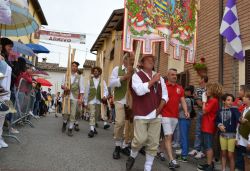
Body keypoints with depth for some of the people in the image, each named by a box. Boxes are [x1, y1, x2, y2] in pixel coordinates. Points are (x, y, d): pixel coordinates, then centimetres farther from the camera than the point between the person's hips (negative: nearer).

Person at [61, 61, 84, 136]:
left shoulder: (79, 77, 4)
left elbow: (81, 89, 1)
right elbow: (62, 85, 12)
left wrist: (81, 98, -9)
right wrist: (64, 87, -12)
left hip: (75, 97, -1)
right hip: (67, 96, 1)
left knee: (72, 114, 0)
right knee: (65, 112, -3)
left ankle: (70, 129, 10)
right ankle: (65, 123, 26)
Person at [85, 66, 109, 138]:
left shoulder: (102, 81, 4)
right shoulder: (90, 81, 6)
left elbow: (106, 90, -6)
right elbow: (87, 92, 7)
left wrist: (105, 96, -28)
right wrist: (86, 102, 6)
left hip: (99, 101, 1)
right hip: (91, 100, -1)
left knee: (97, 115, 12)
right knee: (92, 114, -9)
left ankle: (93, 127, 30)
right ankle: (92, 130, -10)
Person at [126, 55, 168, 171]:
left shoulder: (159, 77, 15)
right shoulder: (137, 75, 0)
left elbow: (165, 95, 15)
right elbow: (140, 90, -19)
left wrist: (159, 108, 1)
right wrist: (153, 80, -11)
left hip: (155, 115, 5)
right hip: (141, 114, -5)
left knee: (153, 143, 4)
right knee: (140, 139, -12)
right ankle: (132, 156, 20)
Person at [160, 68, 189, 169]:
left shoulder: (180, 88, 10)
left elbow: (182, 101, 5)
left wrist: (186, 111, -10)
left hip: (175, 116, 6)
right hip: (166, 116, -6)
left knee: (168, 136, 15)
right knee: (168, 137, -10)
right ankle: (172, 160, -12)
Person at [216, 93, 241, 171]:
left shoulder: (234, 110, -7)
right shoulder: (220, 111, 3)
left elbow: (239, 119, -25)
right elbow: (217, 121, 13)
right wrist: (219, 125, -8)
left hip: (232, 134, -3)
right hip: (223, 134, 3)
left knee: (230, 155, 1)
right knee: (223, 154, 15)